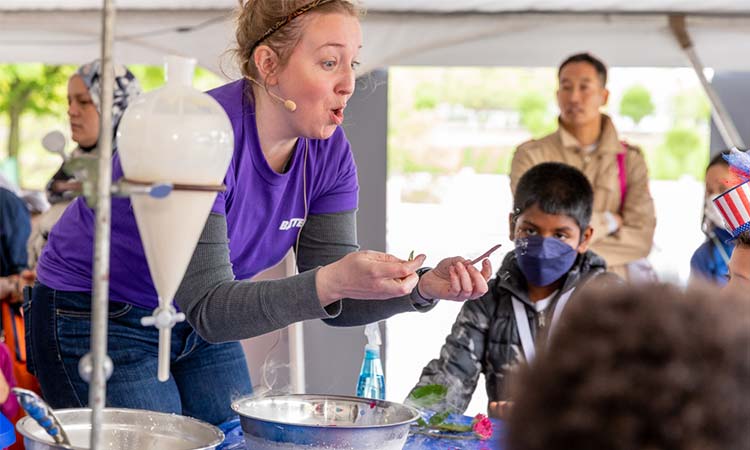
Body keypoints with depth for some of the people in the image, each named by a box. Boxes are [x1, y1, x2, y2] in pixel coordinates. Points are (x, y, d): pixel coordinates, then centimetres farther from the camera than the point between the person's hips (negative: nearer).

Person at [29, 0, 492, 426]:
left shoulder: (329, 150, -10)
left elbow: (334, 299, -8)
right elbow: (209, 310, -33)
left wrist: (425, 286, -26)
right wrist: (330, 281, -46)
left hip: (199, 326, 7)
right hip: (97, 320, -6)